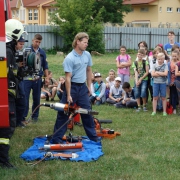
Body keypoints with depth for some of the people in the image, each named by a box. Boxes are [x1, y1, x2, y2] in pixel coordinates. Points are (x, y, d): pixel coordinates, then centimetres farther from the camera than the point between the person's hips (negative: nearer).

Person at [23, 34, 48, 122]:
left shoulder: (42, 52, 7)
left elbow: (45, 66, 13)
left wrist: (47, 77, 9)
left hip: (38, 79, 3)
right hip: (27, 78, -3)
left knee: (36, 98, 10)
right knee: (25, 98, -2)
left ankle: (35, 116, 21)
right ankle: (23, 116, 4)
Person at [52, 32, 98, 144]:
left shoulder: (87, 55, 2)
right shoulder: (69, 58, -17)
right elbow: (68, 77, -18)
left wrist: (89, 87, 14)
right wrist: (68, 95, -18)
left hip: (83, 87, 6)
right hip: (72, 86, -6)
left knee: (87, 112, 12)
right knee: (63, 113, 1)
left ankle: (93, 136, 23)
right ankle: (57, 138, 8)